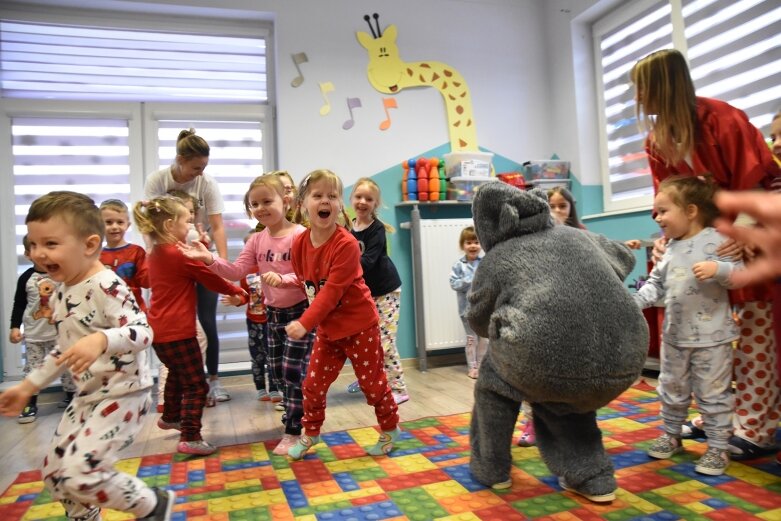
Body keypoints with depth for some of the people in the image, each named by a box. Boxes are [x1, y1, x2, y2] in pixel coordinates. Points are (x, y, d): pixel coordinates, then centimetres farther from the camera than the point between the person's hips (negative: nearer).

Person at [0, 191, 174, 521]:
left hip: (123, 394, -9)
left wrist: (101, 339, -48)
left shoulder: (106, 286, -21)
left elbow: (143, 332, -31)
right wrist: (27, 387, 22)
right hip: (88, 396, 10)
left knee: (79, 472, -17)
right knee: (54, 473, 16)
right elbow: (64, 350, 18)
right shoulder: (61, 295, 7)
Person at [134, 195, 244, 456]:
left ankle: (170, 417, 48)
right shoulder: (182, 255, -17)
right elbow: (212, 279, -8)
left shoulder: (155, 254, 11)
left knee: (177, 373, 30)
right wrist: (237, 291, 5)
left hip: (159, 330, 10)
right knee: (196, 385, -2)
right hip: (178, 332, -10)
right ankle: (190, 437, -3)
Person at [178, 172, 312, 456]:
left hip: (300, 311, -7)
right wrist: (209, 259, -14)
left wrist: (284, 279, -36)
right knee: (278, 372, 15)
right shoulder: (257, 240, 4)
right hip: (273, 313, 7)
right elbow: (237, 270, -1)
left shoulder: (300, 235, -17)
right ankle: (295, 416, 35)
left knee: (293, 371, -4)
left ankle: (292, 432, 8)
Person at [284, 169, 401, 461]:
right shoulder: (299, 244, -5)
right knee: (313, 384, 11)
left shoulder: (346, 244, -24)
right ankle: (310, 434, 33)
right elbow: (307, 284, 6)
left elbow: (332, 291, -27)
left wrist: (305, 324, -29)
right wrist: (313, 322, 3)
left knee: (372, 382, 8)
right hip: (327, 328, 5)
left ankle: (390, 429, 31)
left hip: (360, 324, -5)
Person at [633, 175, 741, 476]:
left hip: (711, 336, -7)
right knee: (672, 389, 17)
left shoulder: (715, 240, -12)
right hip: (675, 335, 7)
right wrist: (636, 301, -3)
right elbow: (656, 283, 10)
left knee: (713, 393, 4)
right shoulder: (670, 248, 8)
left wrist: (717, 269, -34)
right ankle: (671, 435, 34)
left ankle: (718, 447, 18)